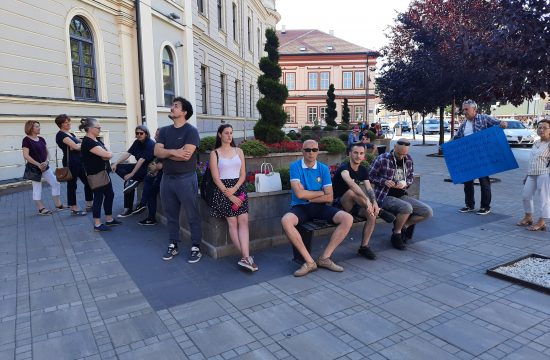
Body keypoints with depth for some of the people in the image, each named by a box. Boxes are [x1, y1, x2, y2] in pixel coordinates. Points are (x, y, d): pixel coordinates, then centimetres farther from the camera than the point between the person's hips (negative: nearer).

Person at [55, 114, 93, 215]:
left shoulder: (71, 134, 19)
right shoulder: (61, 135, -9)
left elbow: (81, 143, 11)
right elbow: (75, 146, -18)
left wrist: (78, 146, -10)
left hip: (79, 160, 9)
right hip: (70, 161, -9)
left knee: (88, 181, 10)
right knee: (72, 184, 0)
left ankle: (89, 205, 20)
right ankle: (74, 208, 9)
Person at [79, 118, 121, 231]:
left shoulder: (97, 140, 12)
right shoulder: (87, 142, -19)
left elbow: (107, 154, 8)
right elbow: (107, 154, -26)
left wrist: (106, 154, -15)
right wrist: (109, 153, -4)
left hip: (104, 172, 10)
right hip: (95, 175, -10)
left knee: (110, 194, 14)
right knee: (98, 197, -2)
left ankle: (109, 220, 24)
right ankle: (97, 224, 8)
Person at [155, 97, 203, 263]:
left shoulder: (191, 131, -9)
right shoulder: (164, 131, 10)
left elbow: (186, 156, -20)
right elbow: (157, 151, -4)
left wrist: (166, 153, -7)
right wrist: (174, 152, -19)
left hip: (186, 179, -6)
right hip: (167, 178, 6)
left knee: (192, 216, 2)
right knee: (171, 215, 14)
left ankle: (196, 247, 11)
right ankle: (173, 245, 27)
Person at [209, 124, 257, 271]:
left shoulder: (238, 151, 14)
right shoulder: (215, 153, 5)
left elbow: (243, 174, 8)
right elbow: (216, 178, -2)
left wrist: (234, 189, -9)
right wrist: (229, 195, -11)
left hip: (239, 188, 3)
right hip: (223, 189, -2)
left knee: (243, 220, -13)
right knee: (232, 222, -11)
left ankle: (245, 257, -20)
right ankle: (246, 256, -13)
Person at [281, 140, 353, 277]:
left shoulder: (323, 169, 5)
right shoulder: (295, 166, -3)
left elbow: (329, 198, -2)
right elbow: (299, 194, -15)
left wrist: (308, 196, -9)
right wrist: (321, 192, -2)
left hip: (319, 206, 3)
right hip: (300, 207, -3)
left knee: (348, 219, -18)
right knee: (286, 221, -35)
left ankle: (325, 258, -11)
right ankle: (309, 261, -24)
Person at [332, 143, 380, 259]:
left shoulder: (363, 170, 7)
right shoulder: (344, 168, -18)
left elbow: (369, 188, -4)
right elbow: (350, 183, -39)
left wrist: (374, 202, -25)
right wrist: (366, 200, -49)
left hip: (353, 205, 6)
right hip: (339, 205, -6)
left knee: (372, 214, -22)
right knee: (352, 191, -37)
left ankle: (364, 246, -10)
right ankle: (381, 212, -19)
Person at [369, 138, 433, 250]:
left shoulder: (409, 159, 7)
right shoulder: (382, 159, -9)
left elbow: (411, 178, 17)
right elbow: (370, 177, -5)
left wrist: (405, 183, -6)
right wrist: (384, 181, -19)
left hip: (401, 195, 6)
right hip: (385, 197, -6)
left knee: (428, 212, -7)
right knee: (406, 207, -35)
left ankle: (404, 225, 15)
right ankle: (396, 234, -8)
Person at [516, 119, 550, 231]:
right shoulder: (536, 143, 15)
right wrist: (527, 174, 21)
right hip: (532, 174, 8)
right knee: (526, 195, 12)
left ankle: (541, 222, 4)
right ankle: (528, 218, 28)